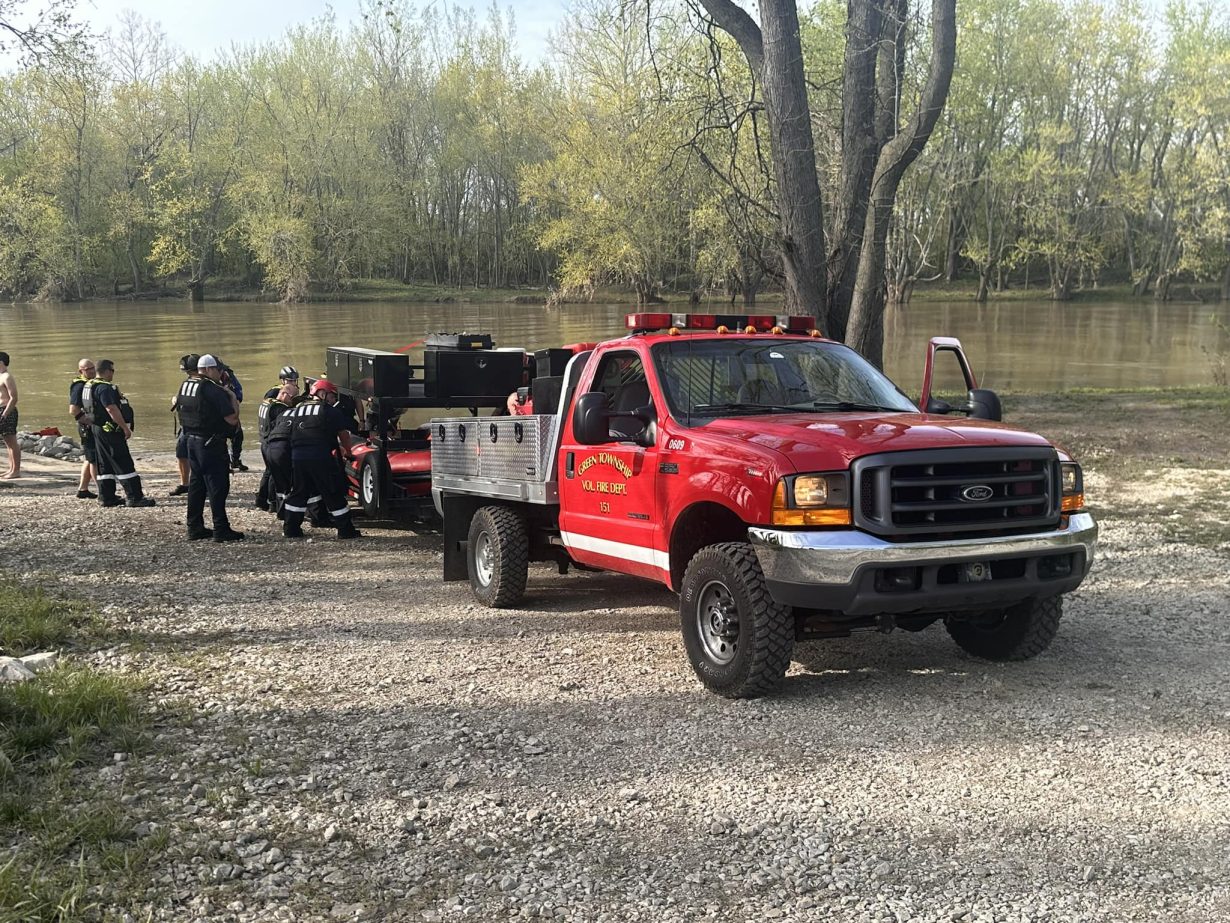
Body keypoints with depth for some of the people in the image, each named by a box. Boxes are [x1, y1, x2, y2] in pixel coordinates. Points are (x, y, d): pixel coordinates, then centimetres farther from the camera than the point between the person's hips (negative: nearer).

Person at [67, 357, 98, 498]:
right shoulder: (79, 386, -16)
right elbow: (73, 410, -24)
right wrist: (88, 421, -21)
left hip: (94, 427, 10)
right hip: (88, 428, -10)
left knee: (90, 459, 16)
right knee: (95, 460, -5)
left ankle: (83, 489, 23)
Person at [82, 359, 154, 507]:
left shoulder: (89, 386, 15)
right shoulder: (104, 387, -18)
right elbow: (112, 409, -24)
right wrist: (125, 428, -20)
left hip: (98, 429, 10)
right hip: (110, 430, -10)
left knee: (105, 465, 13)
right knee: (124, 464, -8)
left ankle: (106, 497, 15)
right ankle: (135, 497, -9)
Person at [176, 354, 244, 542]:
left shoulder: (185, 386, 8)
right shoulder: (214, 390, -17)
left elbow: (180, 413, 18)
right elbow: (232, 419, -18)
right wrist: (232, 397, -6)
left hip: (192, 440, 9)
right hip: (212, 444, -8)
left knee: (196, 484, 15)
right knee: (218, 485, -4)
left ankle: (195, 528, 19)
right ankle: (221, 530, -4)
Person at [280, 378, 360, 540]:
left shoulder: (296, 410, 19)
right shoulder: (330, 411, 4)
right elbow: (343, 434, 9)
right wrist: (347, 452, 25)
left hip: (297, 457, 5)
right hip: (320, 457, -5)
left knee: (299, 492, 18)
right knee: (333, 495, 2)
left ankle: (290, 529, 19)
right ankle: (346, 530, 5)